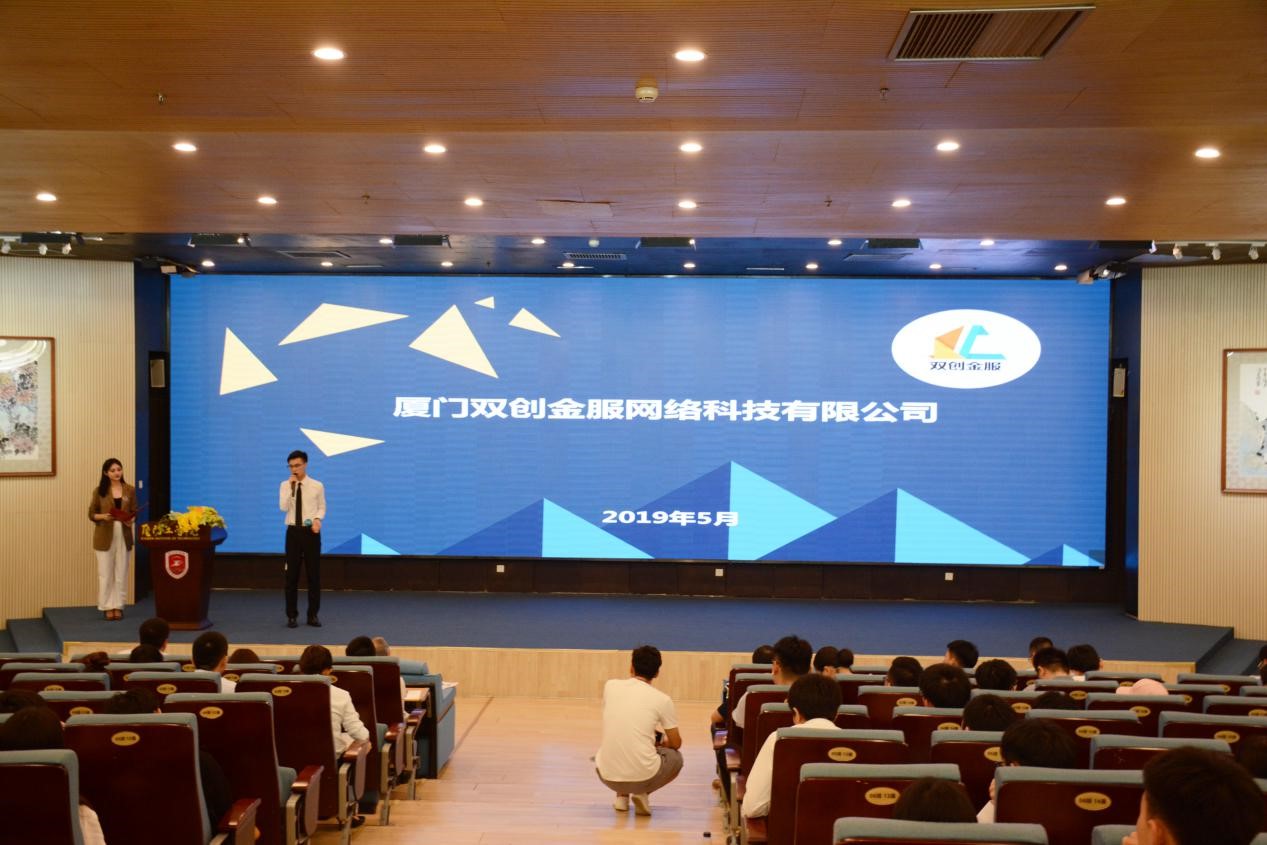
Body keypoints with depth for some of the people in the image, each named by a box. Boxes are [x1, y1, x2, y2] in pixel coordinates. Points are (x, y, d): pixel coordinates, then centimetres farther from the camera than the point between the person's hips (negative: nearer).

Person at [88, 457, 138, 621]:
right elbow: (91, 514, 2)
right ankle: (108, 606, 11)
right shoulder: (99, 490, -2)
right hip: (105, 537, -2)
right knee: (105, 573, 3)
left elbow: (134, 512, 8)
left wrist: (131, 520, -13)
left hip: (124, 536, 2)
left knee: (121, 573, 6)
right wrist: (103, 516, -17)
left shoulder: (129, 490, 4)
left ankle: (118, 606, 14)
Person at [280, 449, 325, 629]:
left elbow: (322, 507, 6)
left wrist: (317, 519, -13)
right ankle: (291, 615, 13)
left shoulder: (317, 486, 1)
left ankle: (313, 614, 14)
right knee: (291, 575, 4)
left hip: (311, 532, 0)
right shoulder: (285, 485, 2)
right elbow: (283, 507, -11)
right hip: (293, 532, 1)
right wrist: (291, 487, -16)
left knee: (314, 573, 4)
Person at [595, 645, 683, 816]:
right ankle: (643, 793, 7)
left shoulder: (610, 686, 5)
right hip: (644, 776, -3)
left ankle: (622, 794, 16)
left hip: (607, 775, 3)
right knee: (675, 758, 30)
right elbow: (676, 744, 13)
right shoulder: (662, 699, -2)